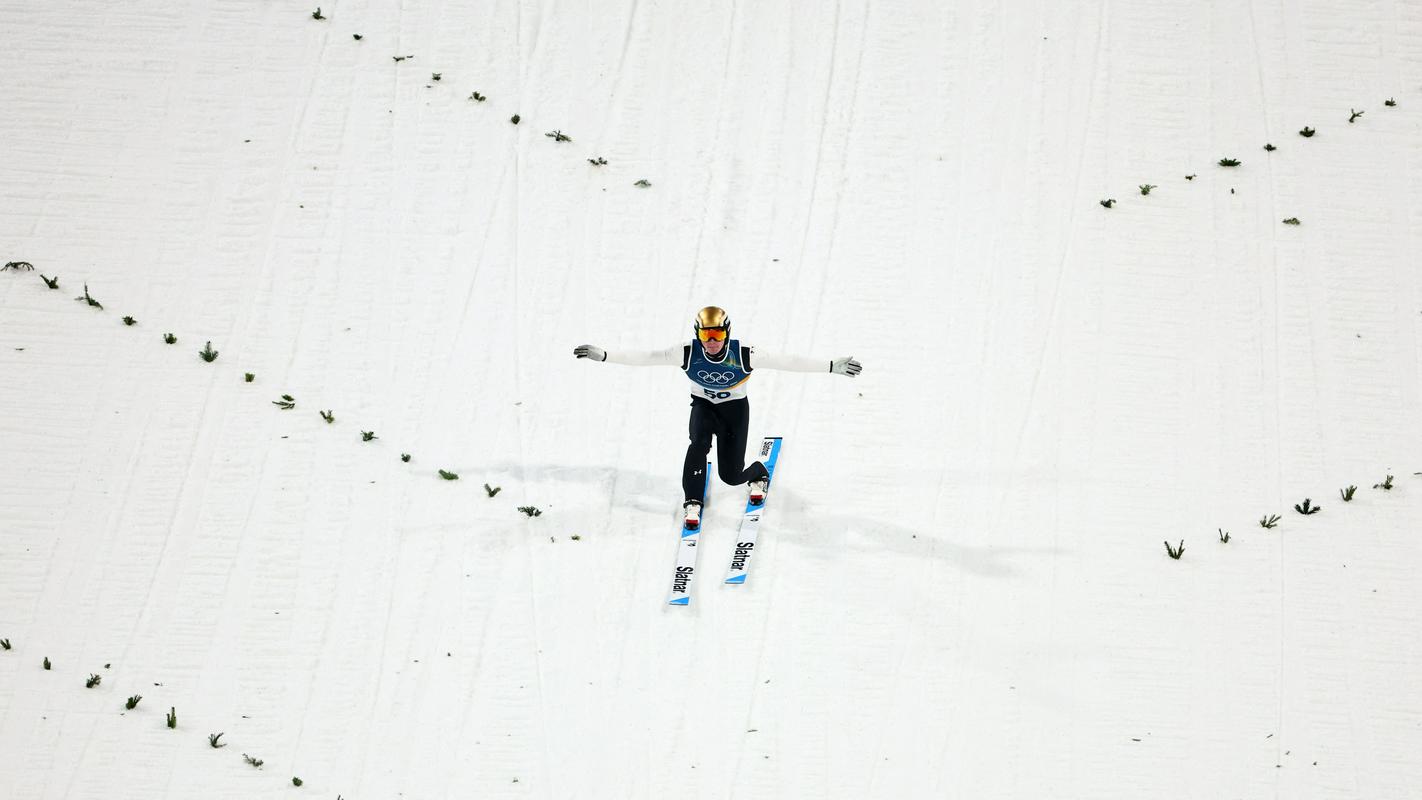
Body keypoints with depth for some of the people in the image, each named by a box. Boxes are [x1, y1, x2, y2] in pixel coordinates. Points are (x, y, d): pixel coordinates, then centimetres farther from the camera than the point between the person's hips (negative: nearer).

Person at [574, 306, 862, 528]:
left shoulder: (744, 354, -29)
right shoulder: (688, 353, -25)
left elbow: (788, 362, -28)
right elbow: (646, 357, -23)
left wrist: (832, 366, -31)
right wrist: (604, 356, -29)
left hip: (736, 409, -1)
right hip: (703, 406, 1)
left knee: (731, 476, -1)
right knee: (699, 442, -32)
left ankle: (759, 473, 37)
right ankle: (693, 502, -14)